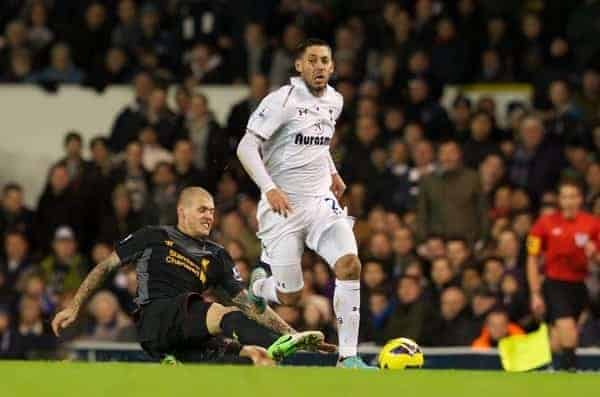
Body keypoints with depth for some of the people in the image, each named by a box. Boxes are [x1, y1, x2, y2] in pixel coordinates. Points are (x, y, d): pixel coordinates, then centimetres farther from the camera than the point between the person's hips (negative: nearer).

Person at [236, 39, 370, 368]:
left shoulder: (335, 100, 10)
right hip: (282, 205, -5)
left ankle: (348, 357, -15)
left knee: (350, 264, -19)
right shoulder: (282, 100, -12)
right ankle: (257, 285, 37)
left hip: (321, 201, 5)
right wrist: (270, 189, -26)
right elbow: (246, 147, -15)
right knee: (290, 296, -2)